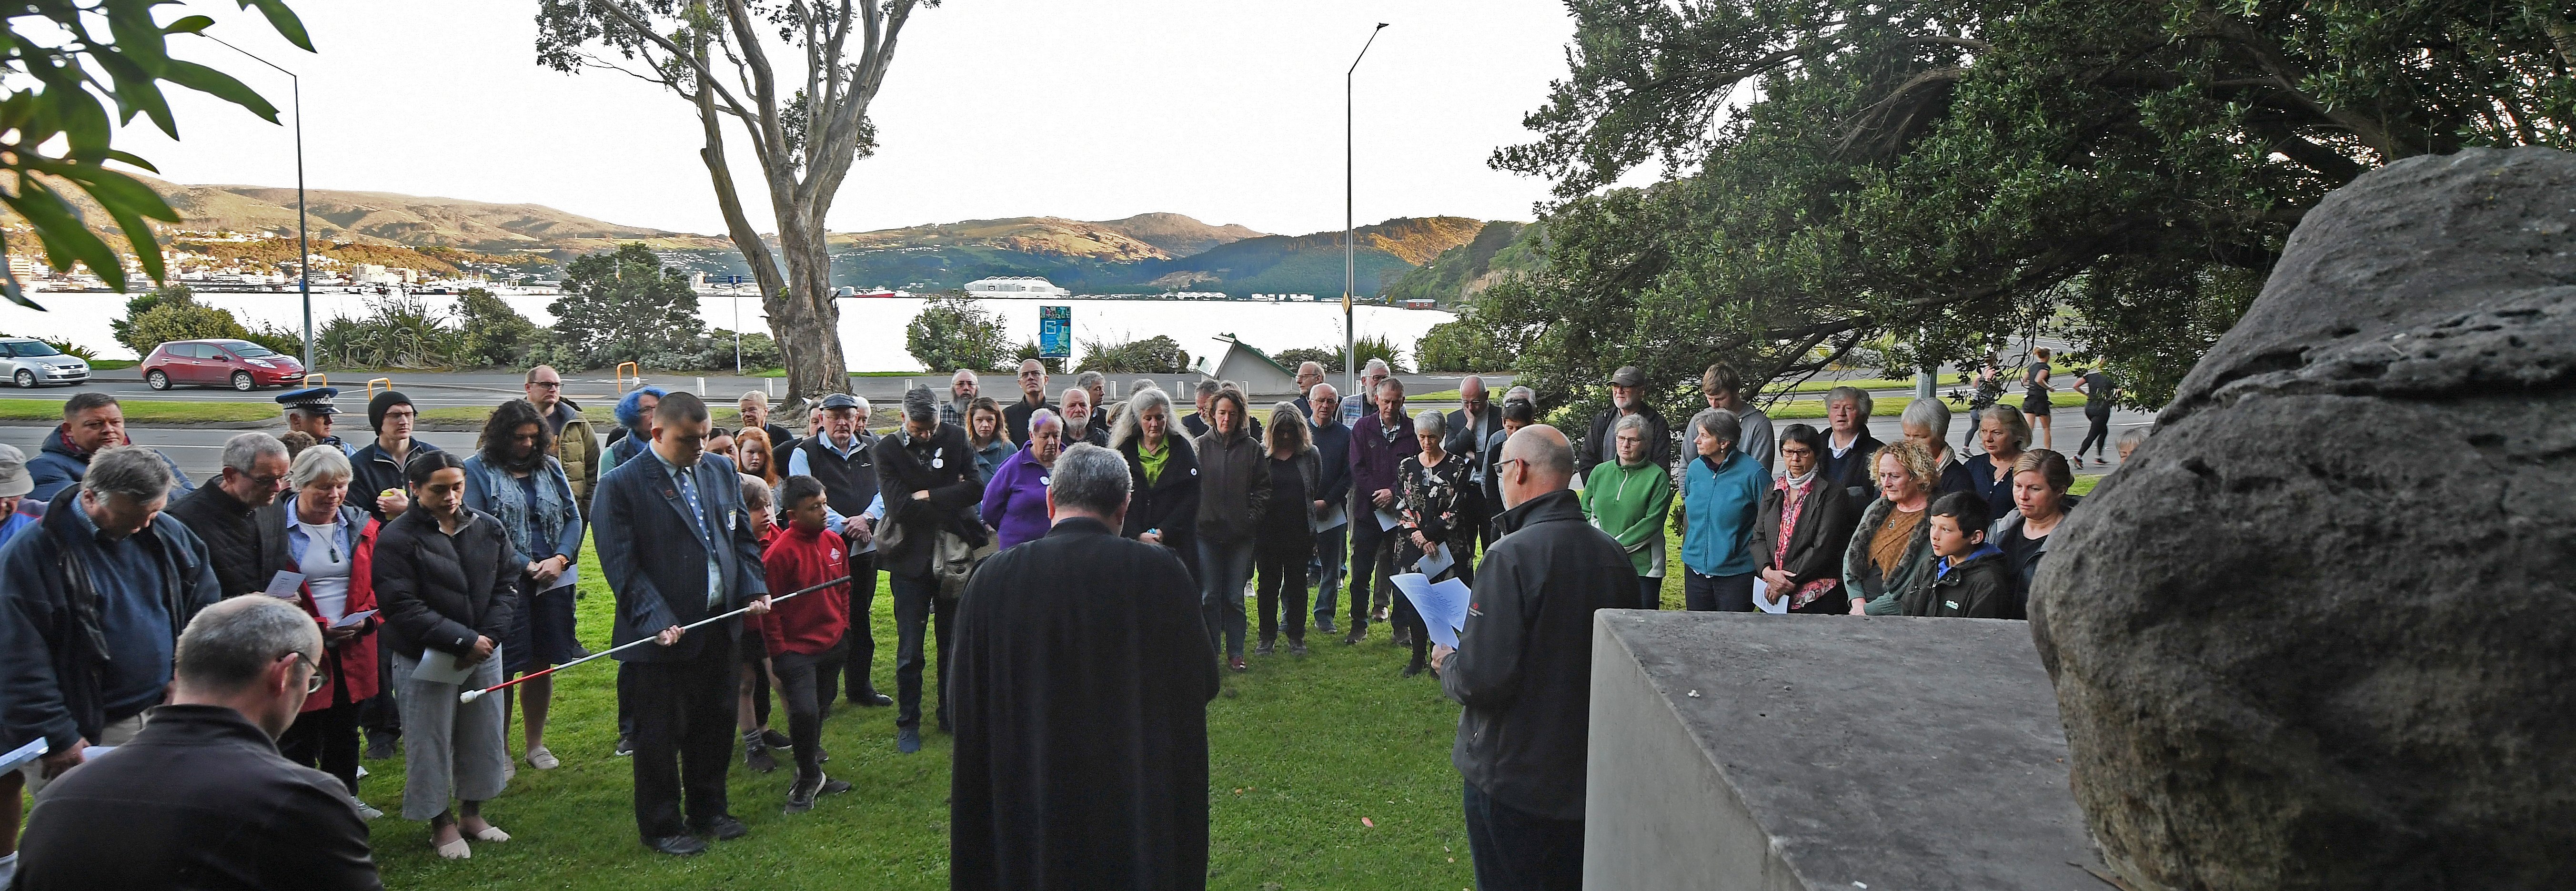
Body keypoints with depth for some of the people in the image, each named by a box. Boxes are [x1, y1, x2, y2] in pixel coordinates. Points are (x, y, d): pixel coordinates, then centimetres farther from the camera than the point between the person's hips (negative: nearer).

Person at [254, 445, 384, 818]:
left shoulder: (361, 526, 5)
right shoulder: (271, 526, -8)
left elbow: (378, 587, 10)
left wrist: (364, 620, -10)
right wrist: (316, 629, -17)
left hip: (352, 651, 4)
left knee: (345, 731, 18)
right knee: (297, 737, 2)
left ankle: (345, 796, 35)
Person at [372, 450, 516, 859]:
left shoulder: (488, 529, 3)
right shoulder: (397, 538, -12)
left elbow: (506, 586, 5)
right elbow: (403, 608, -17)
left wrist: (489, 636, -11)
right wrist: (463, 641, -20)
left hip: (485, 652, 5)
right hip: (425, 659, -5)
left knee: (483, 735, 14)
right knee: (431, 742, 6)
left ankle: (471, 813, 32)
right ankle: (441, 823, 22)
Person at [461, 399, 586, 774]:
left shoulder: (550, 467, 11)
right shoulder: (477, 470, -3)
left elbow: (573, 518, 10)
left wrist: (560, 559, -7)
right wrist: (525, 566, -13)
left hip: (552, 581, 4)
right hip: (504, 585, -4)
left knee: (542, 664, 10)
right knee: (504, 668, -1)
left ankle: (535, 744, 23)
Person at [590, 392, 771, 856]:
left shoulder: (721, 470, 7)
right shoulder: (620, 485, -11)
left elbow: (743, 535, 14)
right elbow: (622, 565, -14)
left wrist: (754, 587, -2)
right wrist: (657, 621, -21)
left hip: (720, 626, 6)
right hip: (664, 635, -6)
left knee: (716, 723, 17)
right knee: (661, 733, 7)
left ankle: (708, 811, 34)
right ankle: (661, 826, 23)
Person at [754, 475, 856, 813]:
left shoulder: (834, 542, 2)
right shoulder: (780, 552, -17)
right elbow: (770, 608, -12)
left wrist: (843, 627, 15)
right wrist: (778, 653, -10)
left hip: (832, 643, 6)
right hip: (797, 649, -6)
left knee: (819, 708, 15)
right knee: (804, 712, -17)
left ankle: (809, 775, 32)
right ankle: (810, 778, 4)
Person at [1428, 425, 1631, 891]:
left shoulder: (1512, 555, -23)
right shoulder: (1615, 556, -2)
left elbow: (1482, 681, -28)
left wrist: (1448, 664, -5)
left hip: (1513, 778, -6)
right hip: (1592, 775, 6)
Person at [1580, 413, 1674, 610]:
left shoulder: (1657, 477, -4)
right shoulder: (1600, 471, 9)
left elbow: (1652, 522, -10)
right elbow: (1586, 511, 13)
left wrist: (1618, 545, -13)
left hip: (1643, 567, -3)